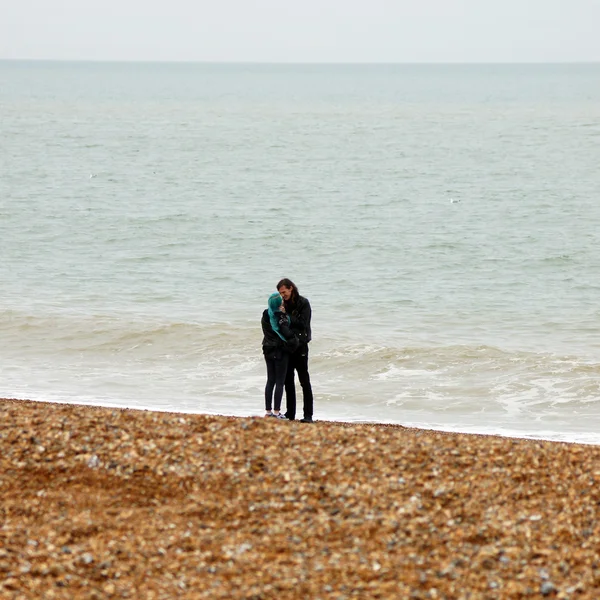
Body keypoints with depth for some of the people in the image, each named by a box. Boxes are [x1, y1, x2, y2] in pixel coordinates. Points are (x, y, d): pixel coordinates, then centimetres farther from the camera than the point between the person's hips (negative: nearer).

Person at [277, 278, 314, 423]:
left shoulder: (303, 303, -6)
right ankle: (290, 413, 15)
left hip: (300, 346, -6)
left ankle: (308, 415, -5)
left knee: (304, 381, -4)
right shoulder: (284, 304, 11)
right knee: (288, 381, 9)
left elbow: (303, 323, -15)